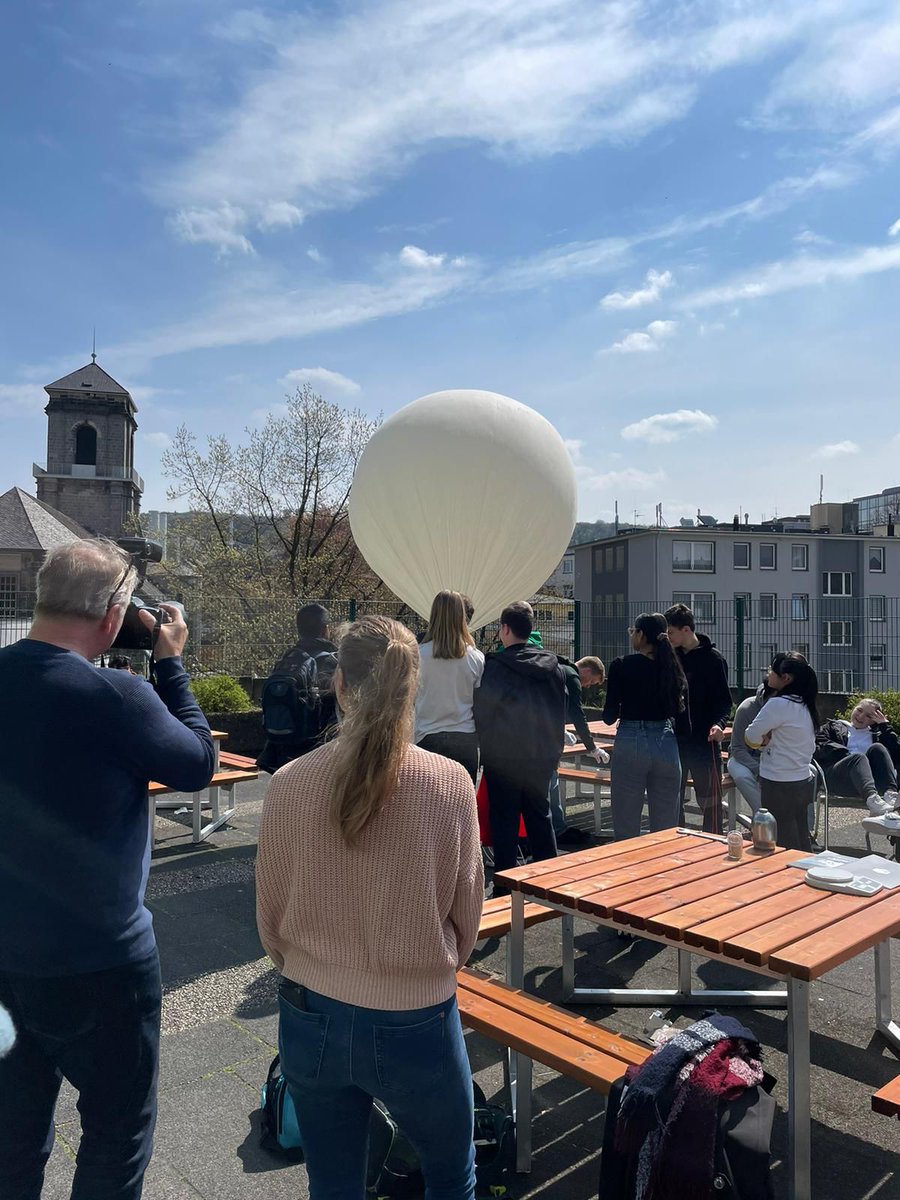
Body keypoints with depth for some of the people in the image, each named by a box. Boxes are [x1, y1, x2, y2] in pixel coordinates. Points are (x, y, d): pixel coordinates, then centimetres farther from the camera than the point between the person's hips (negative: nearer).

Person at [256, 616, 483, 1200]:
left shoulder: (291, 783, -14)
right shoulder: (450, 782, -18)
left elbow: (271, 917, -2)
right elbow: (466, 912, -5)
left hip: (311, 1020, 2)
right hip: (416, 1025, -2)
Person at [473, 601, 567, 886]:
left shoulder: (494, 666, -14)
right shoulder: (553, 666, 2)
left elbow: (481, 712, -8)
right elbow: (561, 711, 10)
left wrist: (486, 748, 6)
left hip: (503, 758, -5)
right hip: (542, 756, 5)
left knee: (504, 823, 4)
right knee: (540, 817, 16)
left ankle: (504, 889, 9)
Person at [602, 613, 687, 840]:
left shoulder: (621, 666, -6)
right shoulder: (672, 668, 5)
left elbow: (609, 717, -4)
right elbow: (681, 715, 7)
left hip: (630, 744, -4)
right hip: (666, 745, 4)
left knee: (626, 830, 5)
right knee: (666, 830, 11)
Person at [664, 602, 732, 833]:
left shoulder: (712, 659, -8)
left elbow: (724, 700, -8)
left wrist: (719, 723, -25)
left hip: (703, 740, -5)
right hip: (673, 739, 5)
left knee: (709, 801, 3)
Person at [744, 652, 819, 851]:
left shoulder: (779, 704, -19)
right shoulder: (805, 704, 7)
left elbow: (751, 737, -17)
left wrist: (763, 740, 3)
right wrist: (768, 740, -3)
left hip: (779, 786, -8)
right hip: (802, 783, 8)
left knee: (784, 846, 1)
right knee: (802, 843, 16)